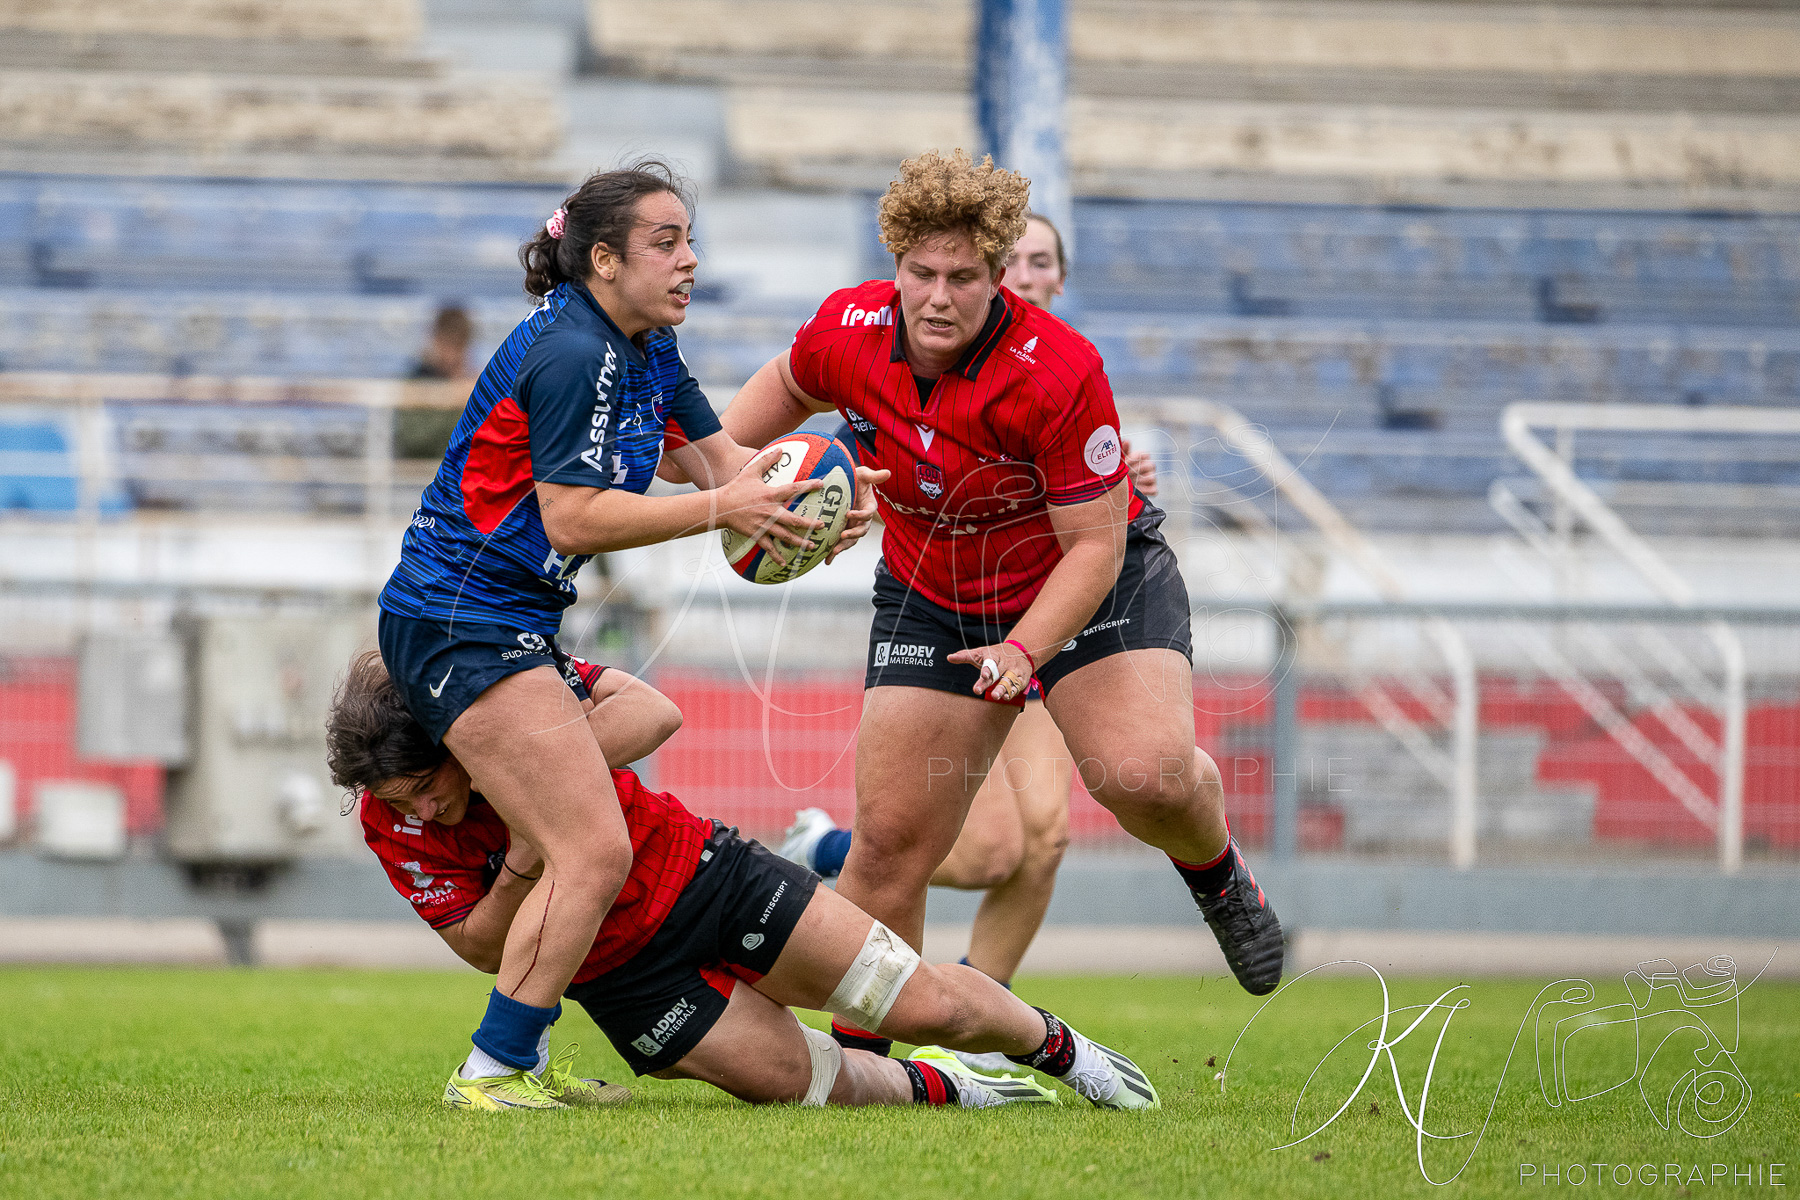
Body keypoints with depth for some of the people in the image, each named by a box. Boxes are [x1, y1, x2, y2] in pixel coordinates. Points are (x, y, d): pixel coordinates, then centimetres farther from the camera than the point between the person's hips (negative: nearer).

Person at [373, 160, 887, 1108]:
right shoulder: (570, 354, -17)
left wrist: (810, 495, -9)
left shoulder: (648, 354, 13)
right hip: (464, 627, -11)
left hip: (516, 627, 11)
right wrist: (721, 508, -24)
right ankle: (497, 1070, -11)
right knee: (596, 852, -16)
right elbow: (572, 517, -22)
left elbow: (724, 461, 11)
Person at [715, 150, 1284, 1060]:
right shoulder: (848, 332, -17)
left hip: (1087, 586, -3)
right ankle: (855, 1057, 11)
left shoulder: (1059, 372, -31)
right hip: (929, 601, 4)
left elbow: (1095, 544, -25)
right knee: (892, 835, -5)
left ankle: (1216, 875, 8)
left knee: (1145, 774, -27)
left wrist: (1024, 652, -36)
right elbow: (790, 385, 10)